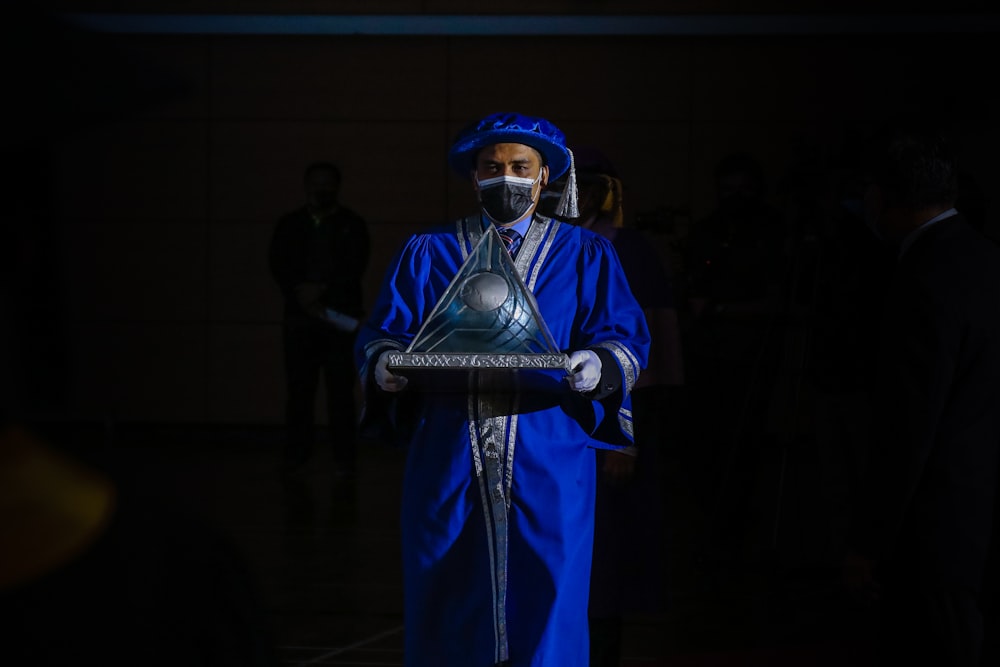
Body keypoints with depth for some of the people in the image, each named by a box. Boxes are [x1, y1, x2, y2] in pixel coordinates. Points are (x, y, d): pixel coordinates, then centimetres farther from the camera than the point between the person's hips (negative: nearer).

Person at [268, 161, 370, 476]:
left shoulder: (352, 225, 6)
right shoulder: (289, 224, 12)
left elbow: (354, 269, -3)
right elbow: (279, 267, 3)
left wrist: (321, 290, -13)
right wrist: (303, 297, -11)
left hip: (340, 317, -2)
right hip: (300, 318, 2)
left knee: (341, 389, -4)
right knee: (298, 388, -1)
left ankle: (344, 458, 0)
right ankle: (296, 454, 5)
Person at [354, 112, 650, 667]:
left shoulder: (586, 256, 12)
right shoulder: (427, 255, 15)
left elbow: (627, 337, 4)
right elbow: (380, 334, 8)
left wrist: (598, 366, -19)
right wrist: (385, 364, -16)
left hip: (547, 467, -1)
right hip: (448, 469, 1)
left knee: (545, 611, -4)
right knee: (448, 612, 0)